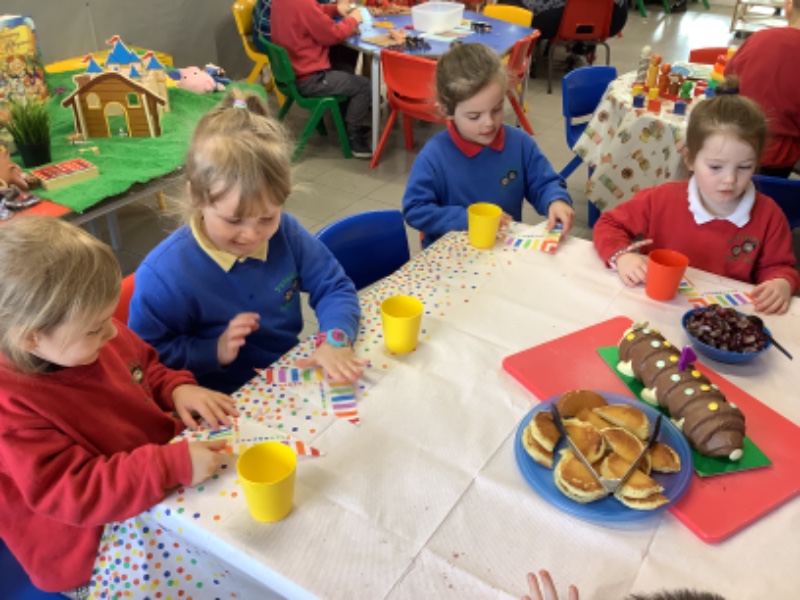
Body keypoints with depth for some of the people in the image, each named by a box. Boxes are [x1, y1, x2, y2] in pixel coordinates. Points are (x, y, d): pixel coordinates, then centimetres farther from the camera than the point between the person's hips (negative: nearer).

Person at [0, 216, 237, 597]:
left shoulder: (94, 338, -6)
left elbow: (146, 367, 12)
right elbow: (73, 495, -29)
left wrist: (178, 389, -9)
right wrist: (174, 466, -36)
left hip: (163, 492, 7)